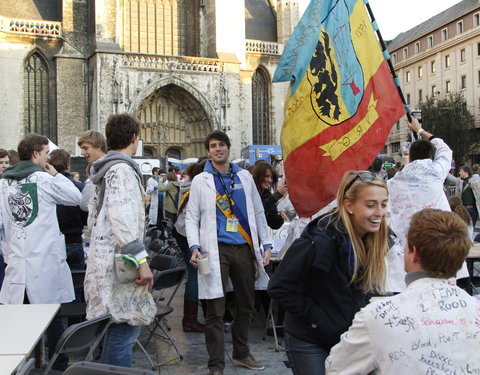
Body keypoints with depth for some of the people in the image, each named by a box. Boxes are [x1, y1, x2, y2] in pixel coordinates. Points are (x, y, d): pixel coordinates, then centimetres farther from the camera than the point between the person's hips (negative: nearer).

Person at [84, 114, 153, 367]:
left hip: (103, 258, 10)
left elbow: (93, 217, 23)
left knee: (115, 327, 17)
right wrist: (141, 260, -24)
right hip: (118, 263, -10)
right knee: (124, 328, -6)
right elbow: (123, 220, -23)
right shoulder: (122, 169, -13)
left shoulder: (106, 169, 19)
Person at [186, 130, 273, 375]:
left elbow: (258, 213, 14)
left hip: (245, 249, 4)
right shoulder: (201, 181, 4)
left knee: (246, 305, 13)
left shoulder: (245, 177, 12)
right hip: (217, 249, -3)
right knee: (216, 311, -3)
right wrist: (194, 247, -13)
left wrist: (266, 244, 7)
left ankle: (241, 353, 31)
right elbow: (192, 217, 1)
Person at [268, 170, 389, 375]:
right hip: (310, 341, -6)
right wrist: (316, 317, -19)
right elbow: (279, 287, -23)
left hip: (349, 336, 6)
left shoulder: (373, 238, -5)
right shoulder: (320, 240, -27)